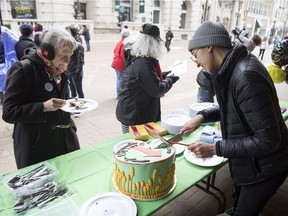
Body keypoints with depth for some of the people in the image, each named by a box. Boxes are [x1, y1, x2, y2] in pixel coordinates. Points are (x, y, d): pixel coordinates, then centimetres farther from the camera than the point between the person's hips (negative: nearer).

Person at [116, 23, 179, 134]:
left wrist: (163, 76, 15)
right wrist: (170, 80, -2)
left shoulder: (136, 59, 7)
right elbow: (157, 90, -19)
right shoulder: (144, 64, -23)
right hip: (135, 118, -10)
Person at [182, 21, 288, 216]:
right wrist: (203, 116, -5)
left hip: (265, 167, -8)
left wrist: (215, 149, -28)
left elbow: (268, 140, -31)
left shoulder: (246, 77, -34)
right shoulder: (234, 68, -5)